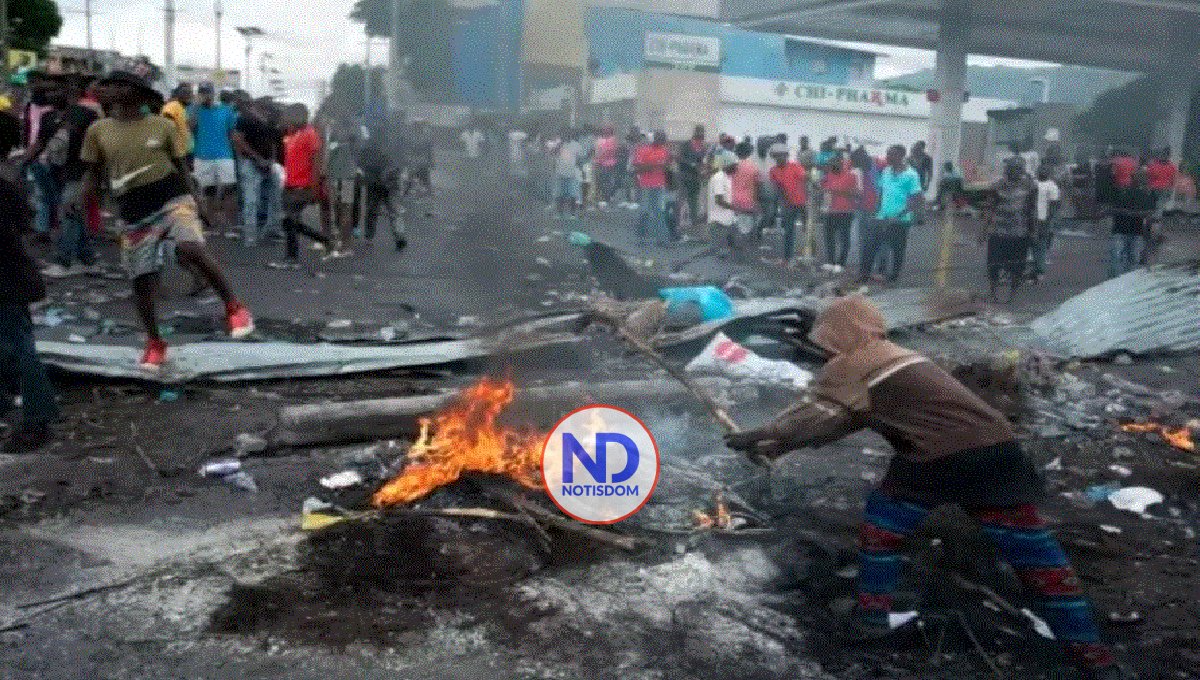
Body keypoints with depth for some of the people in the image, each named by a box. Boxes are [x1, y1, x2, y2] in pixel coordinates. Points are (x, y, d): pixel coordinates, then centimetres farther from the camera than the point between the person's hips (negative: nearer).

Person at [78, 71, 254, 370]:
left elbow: (180, 167, 9)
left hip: (173, 199, -3)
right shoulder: (98, 130, 7)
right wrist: (80, 203, -3)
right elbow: (93, 174, 13)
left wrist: (196, 203, 5)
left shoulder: (162, 126, 2)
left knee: (191, 250, -31)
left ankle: (234, 308, -14)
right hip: (134, 213, 3)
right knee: (141, 280, 5)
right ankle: (154, 343, 25)